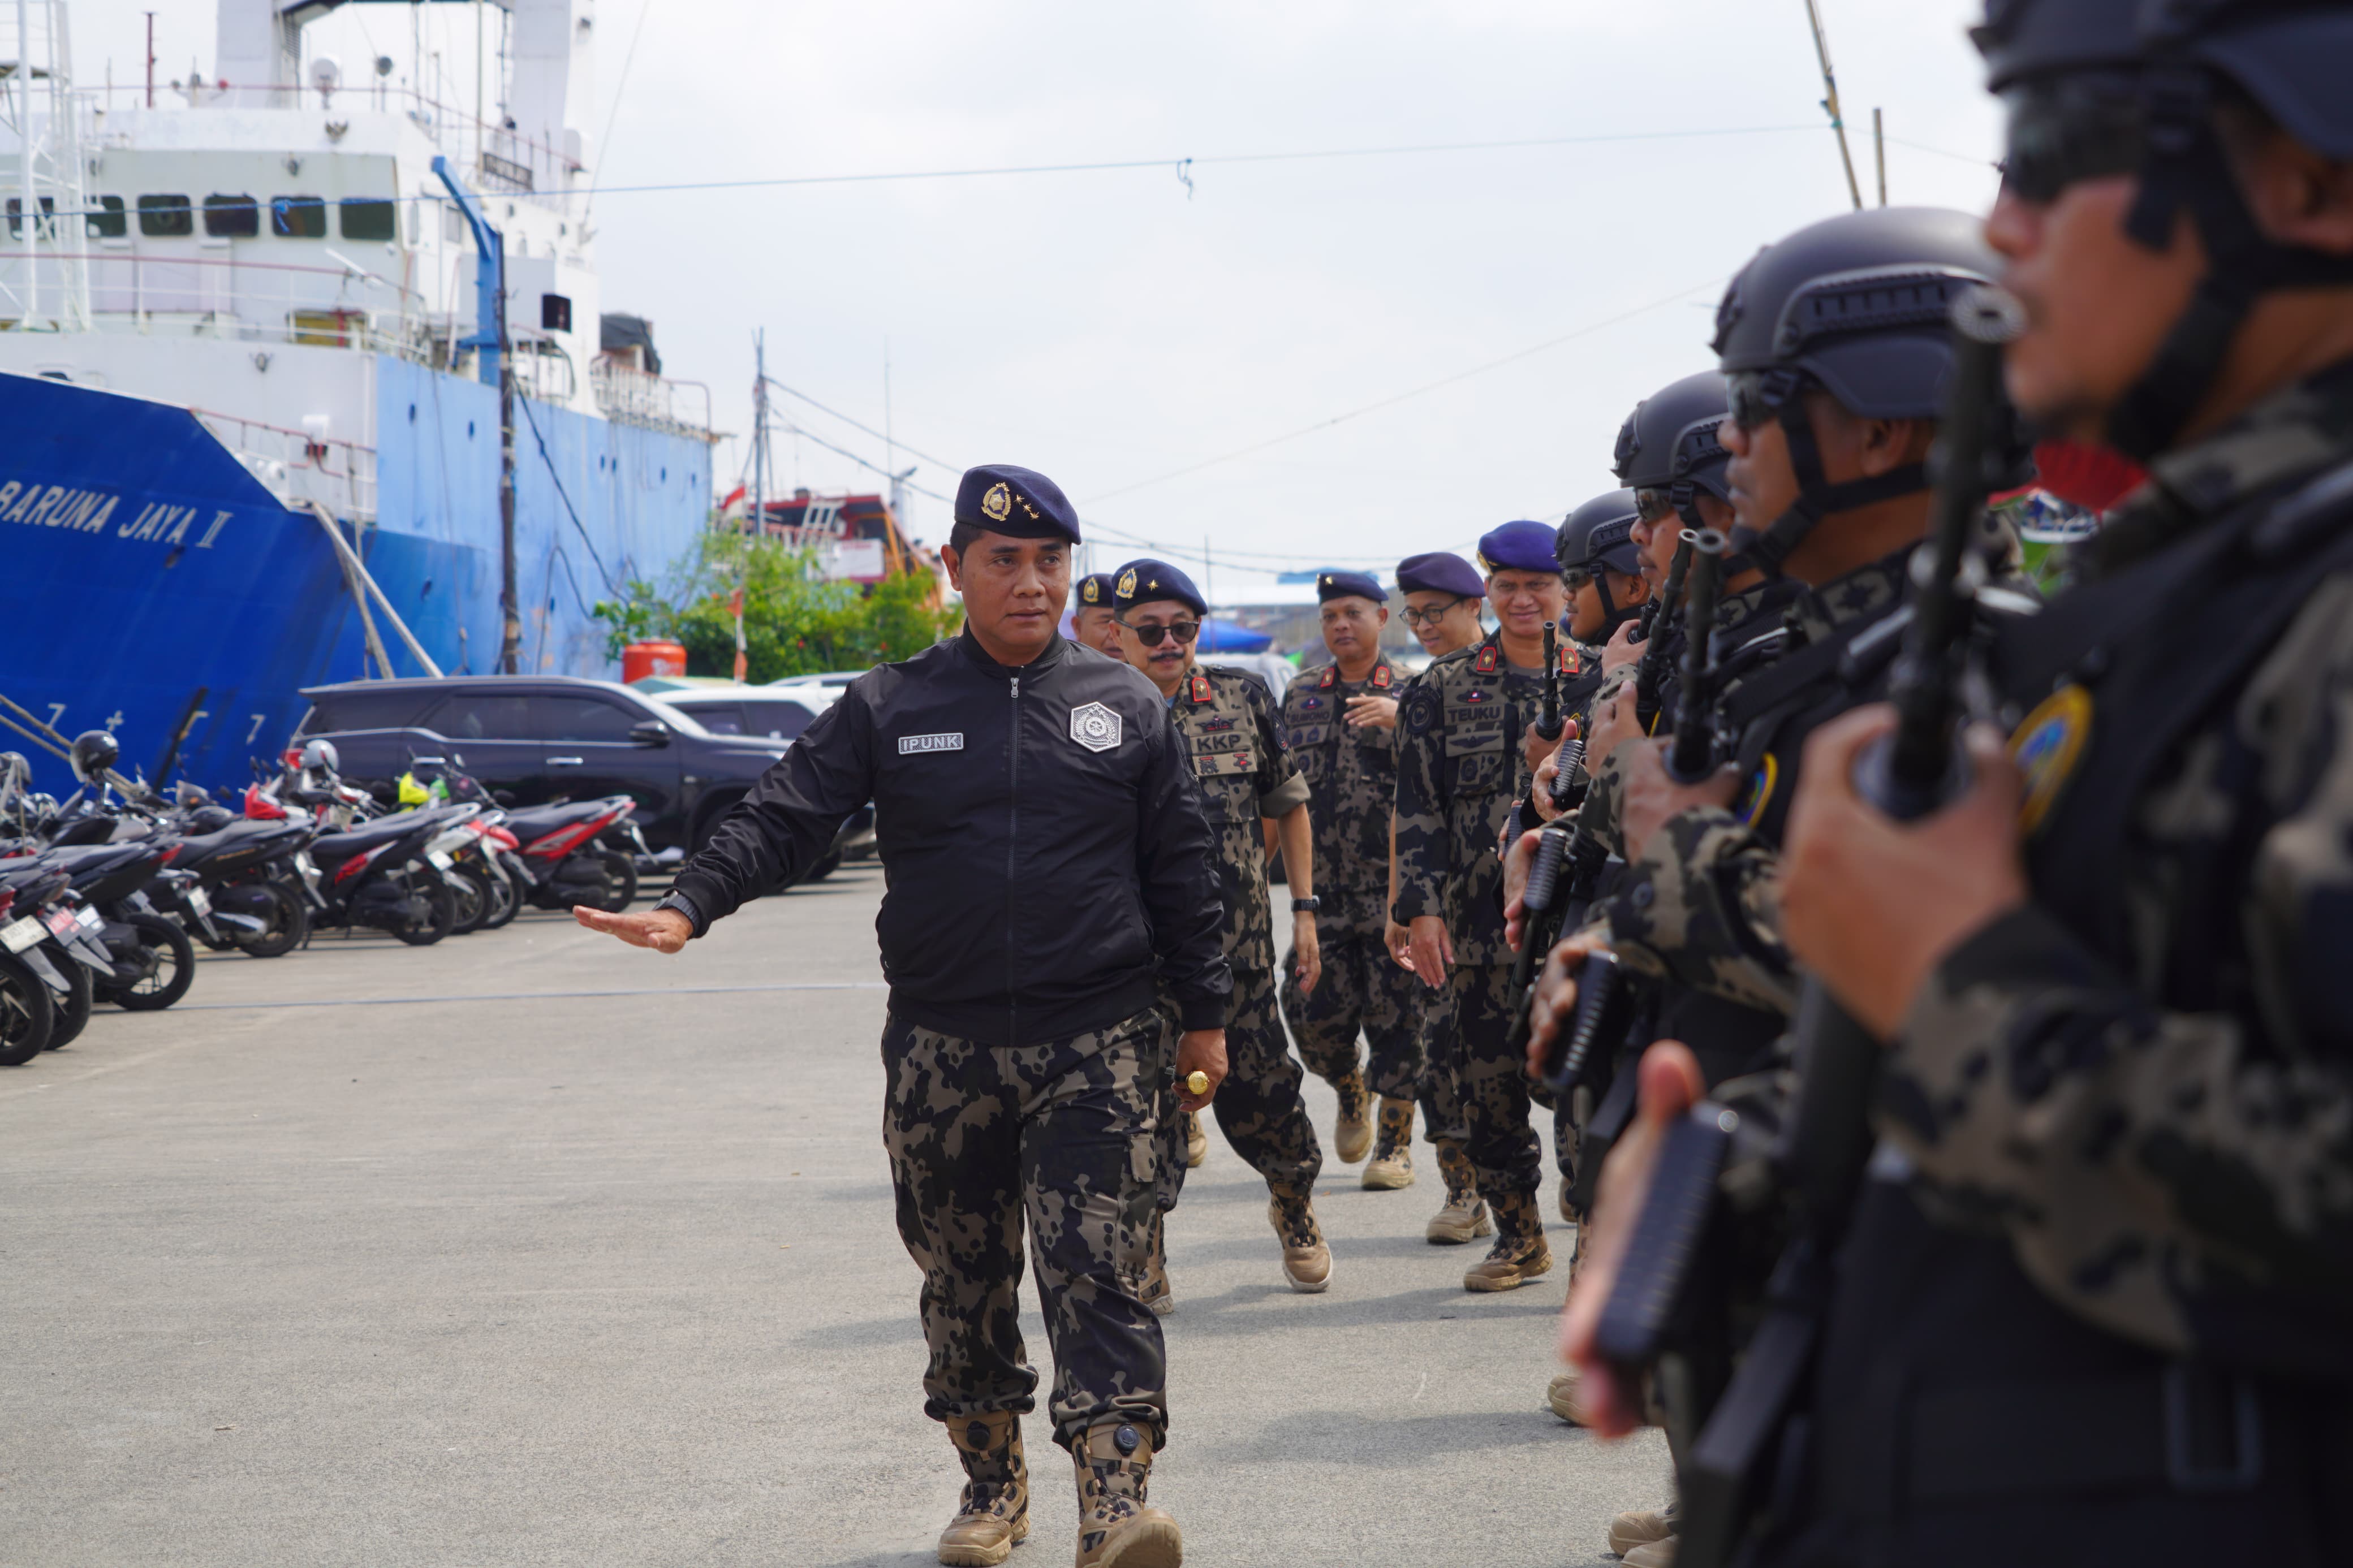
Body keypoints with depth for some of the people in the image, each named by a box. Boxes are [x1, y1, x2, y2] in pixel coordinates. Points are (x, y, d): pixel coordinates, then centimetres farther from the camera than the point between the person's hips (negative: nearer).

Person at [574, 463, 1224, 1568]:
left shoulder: (1125, 708, 5)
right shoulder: (887, 711, 3)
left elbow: (1181, 874, 10)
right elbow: (782, 818, -5)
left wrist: (1203, 1016, 11)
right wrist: (690, 906, -22)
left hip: (1097, 1042, -1)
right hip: (942, 1048, 1)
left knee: (1095, 1270, -10)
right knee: (963, 1279, 11)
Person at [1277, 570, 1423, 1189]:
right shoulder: (1300, 697, 15)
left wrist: (1400, 719, -22)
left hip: (1394, 885, -3)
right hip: (1321, 886, 3)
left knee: (1395, 1014, -3)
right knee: (1312, 1008, -2)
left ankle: (1396, 1140, 8)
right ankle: (1349, 1089, 29)